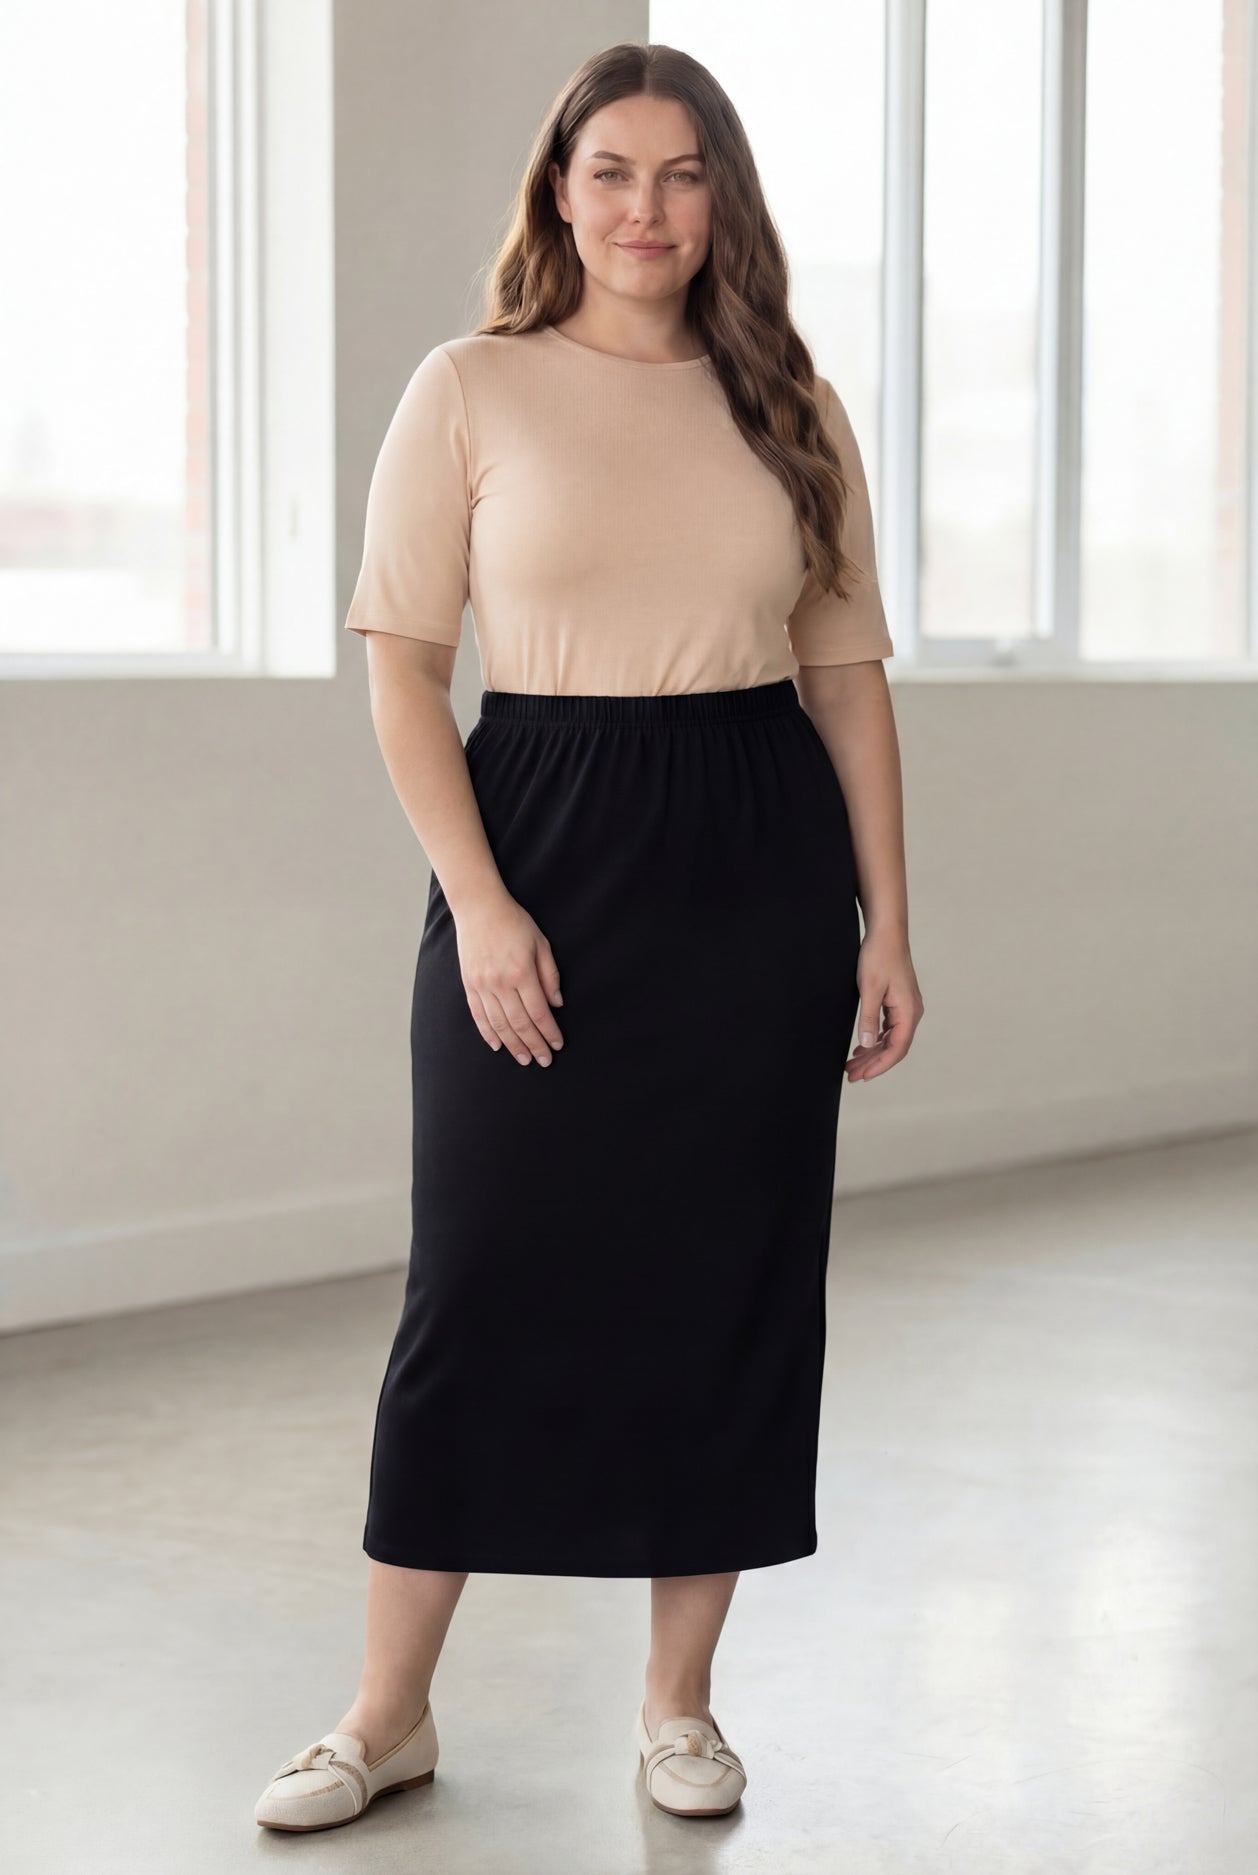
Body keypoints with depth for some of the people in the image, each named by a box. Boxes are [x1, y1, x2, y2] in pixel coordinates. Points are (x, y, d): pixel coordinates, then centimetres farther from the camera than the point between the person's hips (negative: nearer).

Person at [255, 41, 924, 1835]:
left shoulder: (789, 408, 9)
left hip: (759, 861, 3)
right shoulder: (472, 391, 1)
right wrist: (479, 905, -12)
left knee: (733, 1275, 6)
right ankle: (390, 1711, 14)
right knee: (484, 1273, 1)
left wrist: (887, 924, 5)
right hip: (545, 842, -2)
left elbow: (848, 678, 10)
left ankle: (681, 1697, 21)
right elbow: (403, 670, -2)